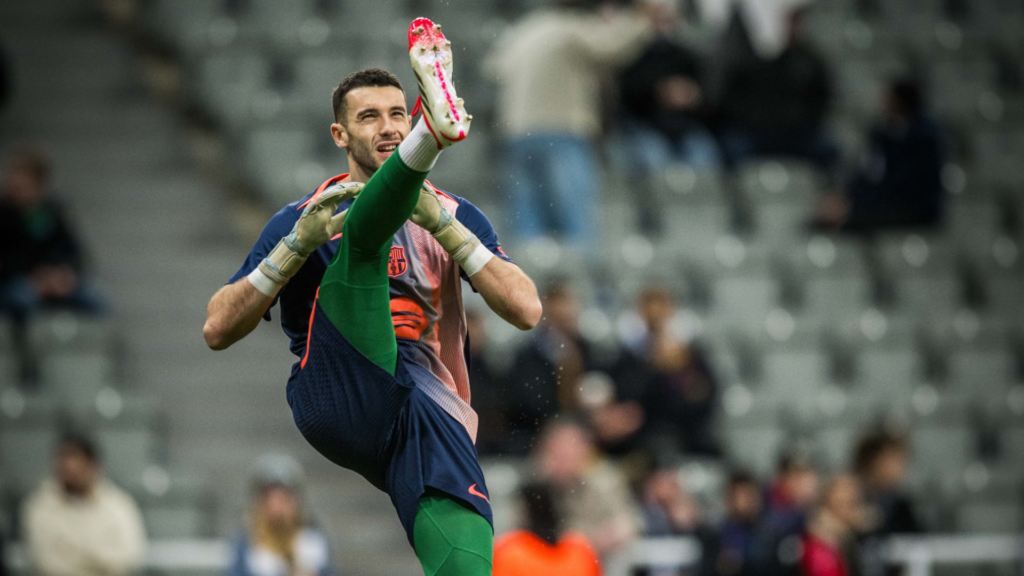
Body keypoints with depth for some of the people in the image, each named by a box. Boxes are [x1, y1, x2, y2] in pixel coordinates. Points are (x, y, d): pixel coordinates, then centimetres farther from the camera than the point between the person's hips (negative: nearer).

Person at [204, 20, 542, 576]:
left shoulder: (455, 216, 25)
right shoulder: (302, 218, 21)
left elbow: (526, 310, 9)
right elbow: (218, 330, 12)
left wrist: (441, 224, -1)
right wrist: (300, 243, -1)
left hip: (429, 411, 2)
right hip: (339, 398, -2)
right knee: (365, 232, -24)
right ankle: (437, 128, -53)